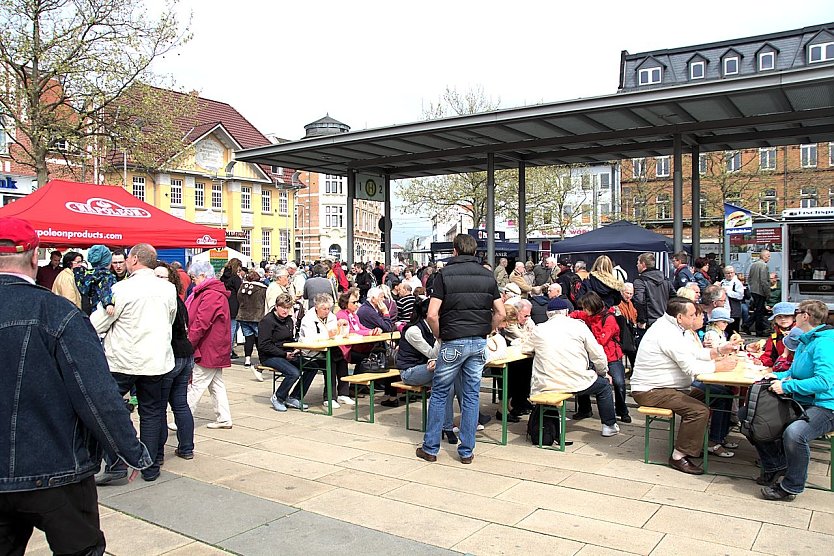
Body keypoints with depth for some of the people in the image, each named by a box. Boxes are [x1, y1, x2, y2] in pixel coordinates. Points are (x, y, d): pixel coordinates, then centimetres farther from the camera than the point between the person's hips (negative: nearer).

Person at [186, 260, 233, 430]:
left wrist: (189, 344, -16)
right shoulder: (216, 292, 15)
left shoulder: (211, 295, -19)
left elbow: (201, 323, -24)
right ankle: (224, 419, 19)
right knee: (216, 384, 14)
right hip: (216, 350, 10)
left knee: (196, 385, -3)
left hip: (208, 349, -10)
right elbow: (195, 319, 20)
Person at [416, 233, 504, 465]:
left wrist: (439, 335, 4)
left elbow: (432, 315, -12)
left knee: (439, 394, 9)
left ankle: (430, 448, 15)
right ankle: (467, 451, 14)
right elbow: (500, 313, 4)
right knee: (471, 395, 9)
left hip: (453, 343, -3)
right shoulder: (487, 275, 6)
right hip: (479, 343, 3)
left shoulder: (445, 274, -5)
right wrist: (485, 332, 15)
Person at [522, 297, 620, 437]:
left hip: (545, 387, 2)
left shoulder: (539, 330, 5)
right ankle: (609, 426, 32)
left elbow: (525, 349, 20)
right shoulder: (579, 326, 1)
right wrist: (604, 372, 23)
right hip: (576, 383, -1)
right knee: (604, 385, 24)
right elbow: (598, 356, 5)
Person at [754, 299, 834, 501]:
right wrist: (779, 376, 2)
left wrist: (786, 386, -26)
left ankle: (791, 487, -17)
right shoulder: (804, 341, 14)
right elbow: (795, 372, 23)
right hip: (800, 403, 10)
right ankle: (776, 465, 19)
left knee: (794, 433, -38)